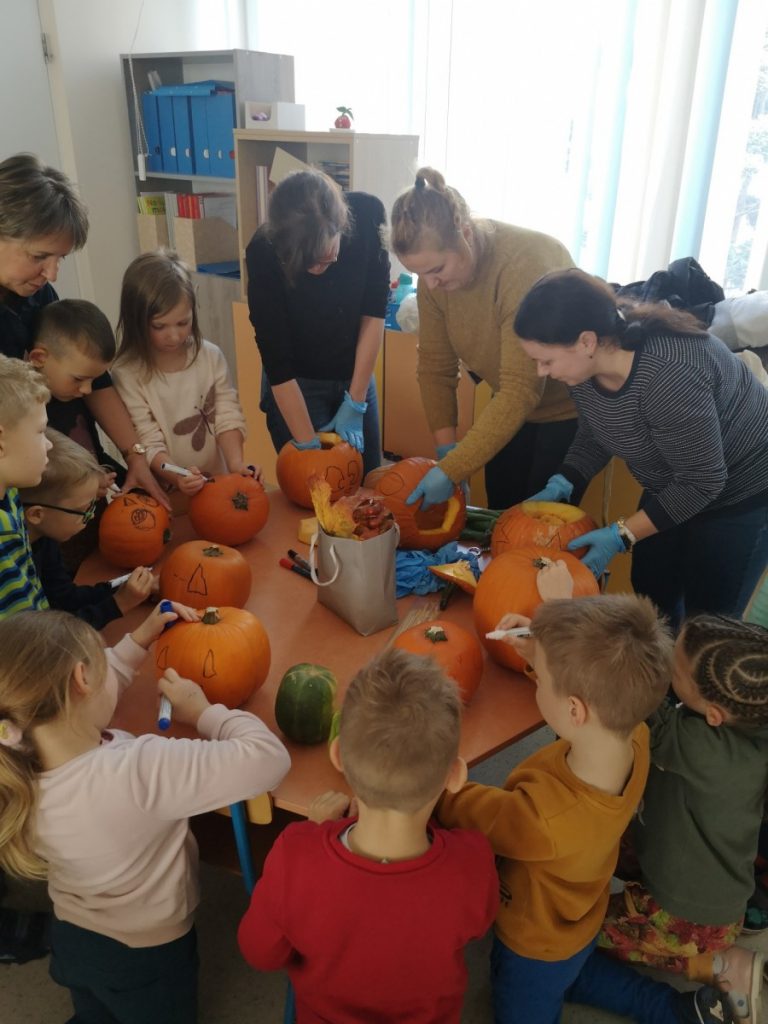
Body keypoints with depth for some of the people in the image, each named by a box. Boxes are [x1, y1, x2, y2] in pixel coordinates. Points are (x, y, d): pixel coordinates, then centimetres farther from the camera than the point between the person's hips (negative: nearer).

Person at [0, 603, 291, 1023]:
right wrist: (203, 711, -20)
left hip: (70, 941, 5)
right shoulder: (138, 768, -40)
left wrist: (140, 639, 2)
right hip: (146, 958, -5)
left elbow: (71, 698, 1)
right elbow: (270, 757, -35)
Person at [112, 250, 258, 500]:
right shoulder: (127, 375, -8)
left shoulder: (210, 356, 2)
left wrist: (236, 463, -15)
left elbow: (228, 417, 2)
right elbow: (148, 445, -10)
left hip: (217, 481, 3)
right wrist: (176, 477, -28)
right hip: (166, 493, -2)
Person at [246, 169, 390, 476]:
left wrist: (355, 403, -13)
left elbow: (374, 313, -12)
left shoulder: (366, 214, -21)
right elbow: (276, 360, -22)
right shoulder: (263, 253, -26)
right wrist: (309, 446, -22)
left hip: (356, 376, 3)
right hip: (295, 387, -3)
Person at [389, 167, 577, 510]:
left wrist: (453, 469, -35)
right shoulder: (435, 268, -13)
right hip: (510, 404, 6)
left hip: (570, 407, -5)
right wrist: (446, 448, -13)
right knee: (500, 516, 12)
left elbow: (521, 390, -34)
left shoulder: (527, 264, -32)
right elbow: (435, 365, -6)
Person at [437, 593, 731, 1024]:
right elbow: (603, 689, -5)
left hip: (535, 946, -6)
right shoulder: (634, 736, -31)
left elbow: (452, 804, -28)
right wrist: (547, 655, -14)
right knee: (568, 973, 38)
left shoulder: (545, 819, -47)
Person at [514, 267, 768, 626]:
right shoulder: (587, 363, -16)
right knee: (651, 597, 16)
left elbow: (702, 483, -29)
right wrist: (561, 485, -13)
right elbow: (594, 436, 2)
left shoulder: (670, 379, -39)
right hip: (675, 485, 7)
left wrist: (621, 535, -27)